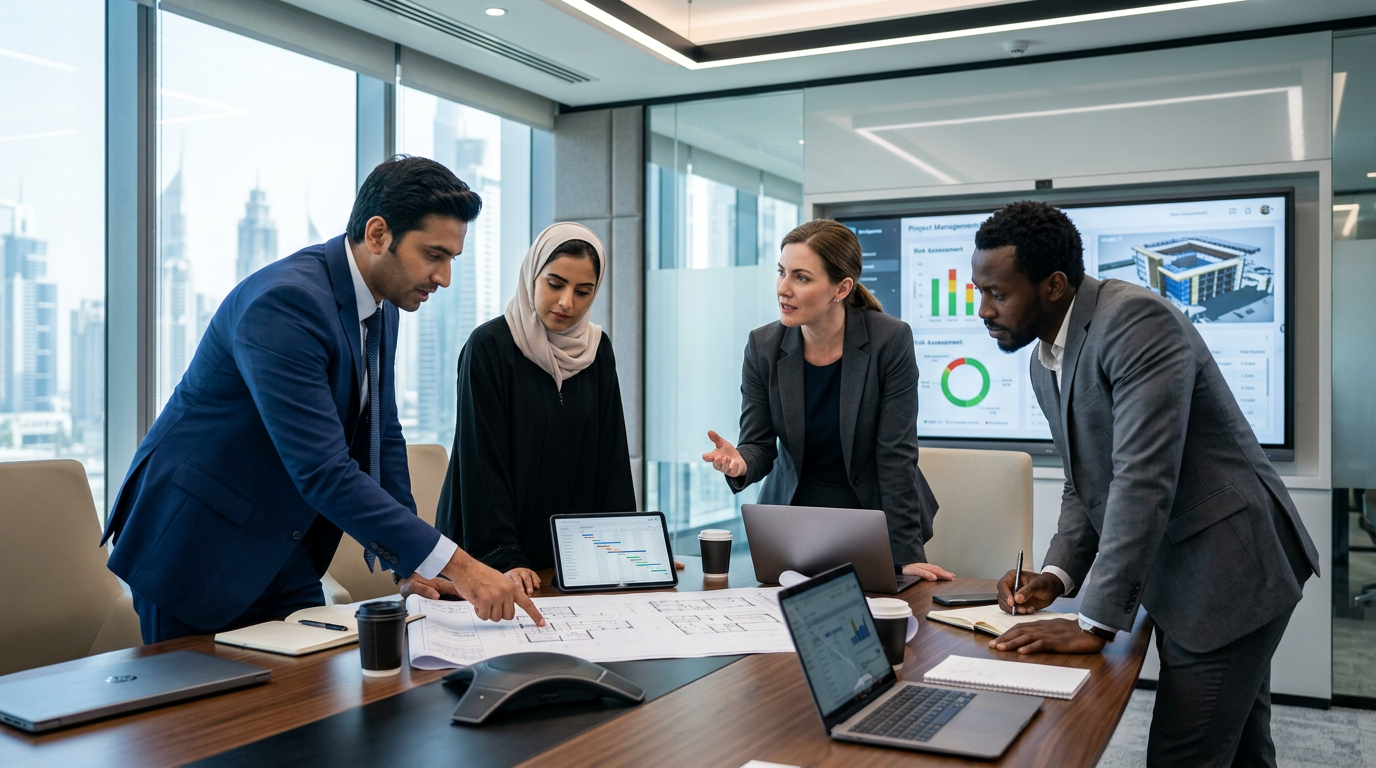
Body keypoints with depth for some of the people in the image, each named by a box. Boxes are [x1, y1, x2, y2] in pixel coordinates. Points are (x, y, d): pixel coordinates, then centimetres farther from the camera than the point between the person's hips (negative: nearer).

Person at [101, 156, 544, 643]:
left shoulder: (381, 310, 2)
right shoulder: (285, 302, -26)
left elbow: (381, 436, 10)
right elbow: (324, 471, -32)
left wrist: (408, 564, 2)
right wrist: (454, 564, -31)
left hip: (283, 552, 8)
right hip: (198, 549, -8)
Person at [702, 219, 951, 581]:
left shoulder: (890, 340, -14)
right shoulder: (763, 346, -7)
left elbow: (896, 455, -15)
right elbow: (759, 446, -5)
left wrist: (907, 554, -18)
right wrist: (740, 464, -29)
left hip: (875, 515, -2)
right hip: (792, 516, 2)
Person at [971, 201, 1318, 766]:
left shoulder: (1137, 321, -22)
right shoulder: (1045, 362, 7)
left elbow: (1144, 481, -28)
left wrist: (1096, 622, -25)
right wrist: (1056, 576, -1)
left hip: (1227, 573, -9)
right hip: (1177, 579, 9)